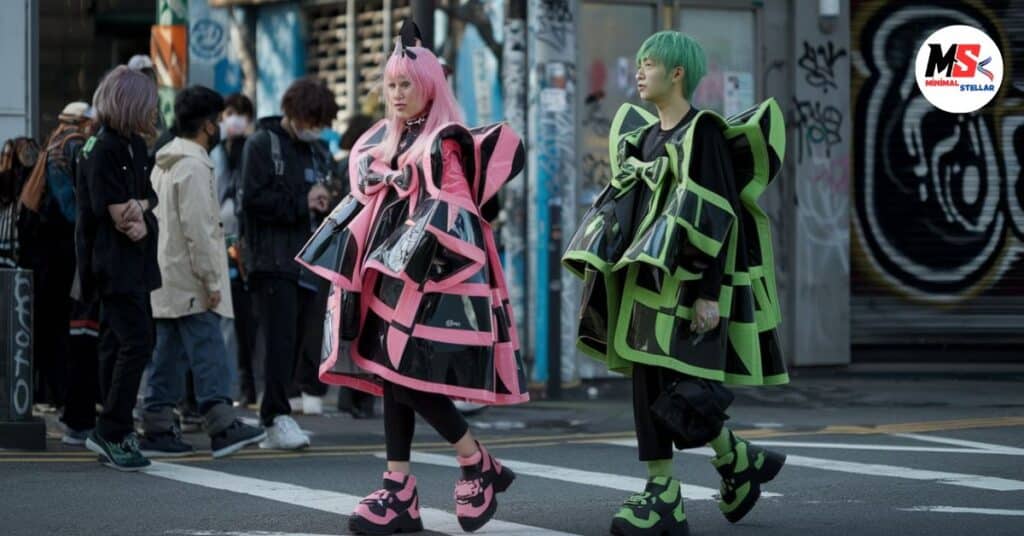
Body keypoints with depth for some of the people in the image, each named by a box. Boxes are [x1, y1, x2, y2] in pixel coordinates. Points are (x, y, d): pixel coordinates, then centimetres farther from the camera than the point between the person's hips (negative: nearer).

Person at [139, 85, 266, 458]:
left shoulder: (163, 163, 17)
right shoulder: (194, 166, -14)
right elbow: (198, 230, -19)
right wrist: (211, 282, -17)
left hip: (166, 281, 10)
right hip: (190, 281, -10)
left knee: (168, 354, 9)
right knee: (208, 354, -10)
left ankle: (157, 430, 9)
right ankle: (222, 427, -13)